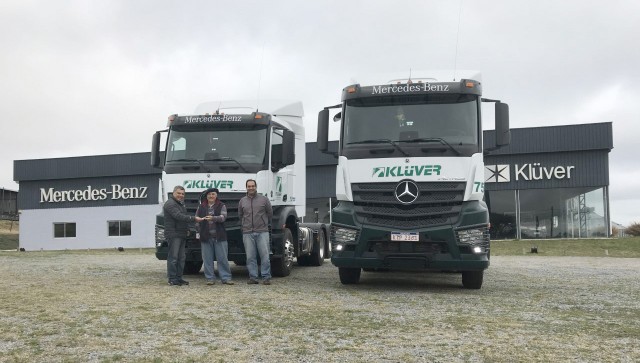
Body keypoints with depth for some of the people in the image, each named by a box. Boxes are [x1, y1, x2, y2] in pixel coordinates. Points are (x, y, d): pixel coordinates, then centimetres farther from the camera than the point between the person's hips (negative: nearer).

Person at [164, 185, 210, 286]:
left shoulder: (181, 203, 21)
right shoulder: (170, 204, -12)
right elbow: (179, 216, -23)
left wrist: (187, 229, 14)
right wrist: (194, 218, -27)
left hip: (182, 235, 10)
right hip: (173, 235, -10)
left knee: (181, 258, 10)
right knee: (173, 257, -8)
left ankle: (179, 278, 16)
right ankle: (172, 279, -5)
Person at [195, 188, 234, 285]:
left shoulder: (221, 206, 5)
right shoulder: (201, 207, 12)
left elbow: (223, 217, -10)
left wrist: (213, 218, -27)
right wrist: (198, 232, 3)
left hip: (219, 237, -2)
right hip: (205, 237, 2)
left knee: (223, 258, 0)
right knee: (207, 259, 3)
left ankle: (226, 278, 5)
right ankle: (210, 278, 11)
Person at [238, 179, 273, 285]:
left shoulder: (264, 199, 5)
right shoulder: (242, 201, 11)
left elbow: (270, 213, 14)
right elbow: (240, 215, 22)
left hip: (262, 232, -2)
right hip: (247, 233, 2)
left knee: (265, 255, -4)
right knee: (250, 257, 1)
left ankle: (266, 277, 0)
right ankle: (253, 277, 7)